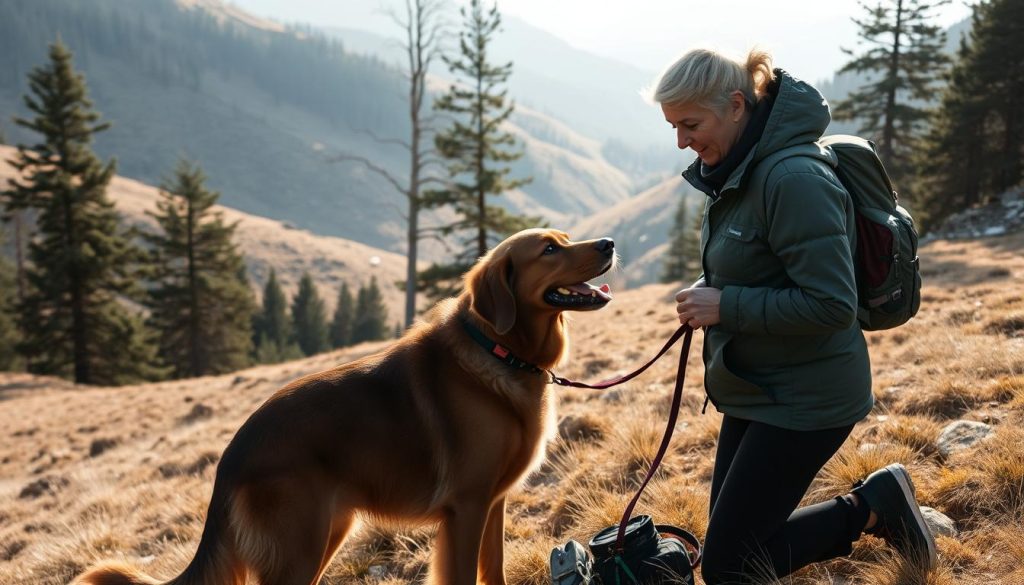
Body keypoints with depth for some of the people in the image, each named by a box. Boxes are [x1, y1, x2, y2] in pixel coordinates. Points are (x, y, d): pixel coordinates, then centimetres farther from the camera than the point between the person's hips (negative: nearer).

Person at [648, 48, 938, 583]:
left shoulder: (794, 178, -24)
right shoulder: (733, 172, 6)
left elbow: (832, 305, -27)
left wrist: (726, 306, -22)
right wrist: (706, 294, 1)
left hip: (805, 399, -10)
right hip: (757, 390, 10)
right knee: (735, 541, 15)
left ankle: (872, 505, 7)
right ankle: (875, 508, 24)